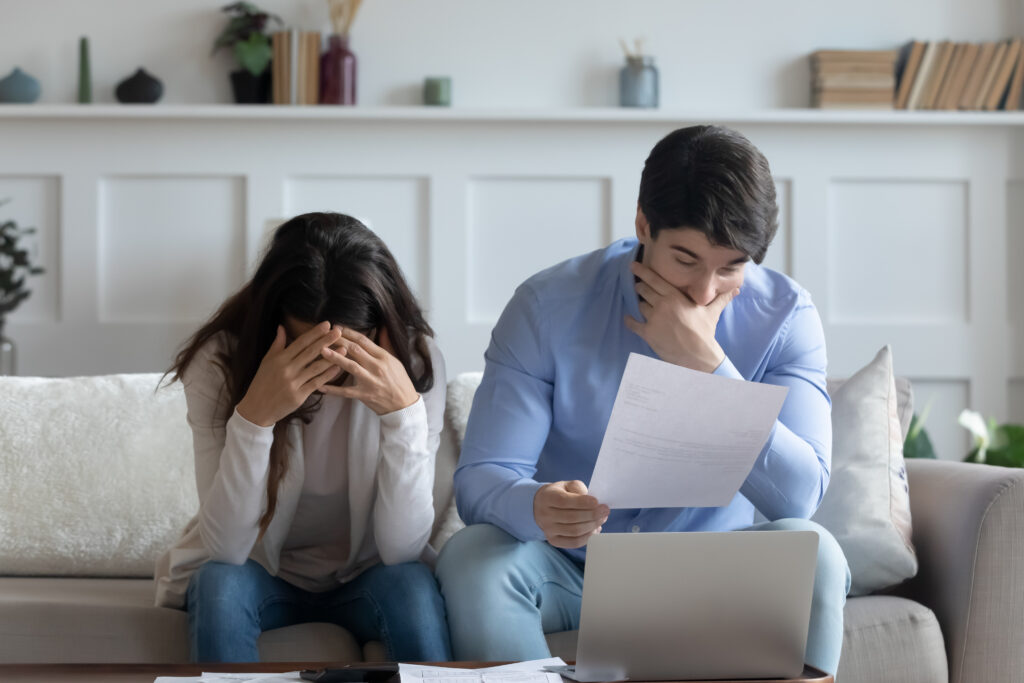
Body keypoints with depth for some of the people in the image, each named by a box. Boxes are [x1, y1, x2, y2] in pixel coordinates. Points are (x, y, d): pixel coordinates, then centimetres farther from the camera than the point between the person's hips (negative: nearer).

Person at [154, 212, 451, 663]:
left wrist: (404, 410, -35)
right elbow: (224, 549, -24)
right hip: (258, 574, 0)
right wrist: (254, 416, -38)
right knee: (219, 584, -31)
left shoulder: (416, 361, -18)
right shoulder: (219, 361, -19)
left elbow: (402, 549, -22)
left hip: (363, 578, 0)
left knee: (411, 584, -31)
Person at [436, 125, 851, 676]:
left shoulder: (784, 316, -9)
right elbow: (480, 477, -17)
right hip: (569, 572, 0)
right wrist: (537, 508, -42)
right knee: (472, 556, -30)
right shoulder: (549, 306, -12)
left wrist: (704, 361, -28)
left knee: (813, 555, -29)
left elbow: (799, 496, -21)